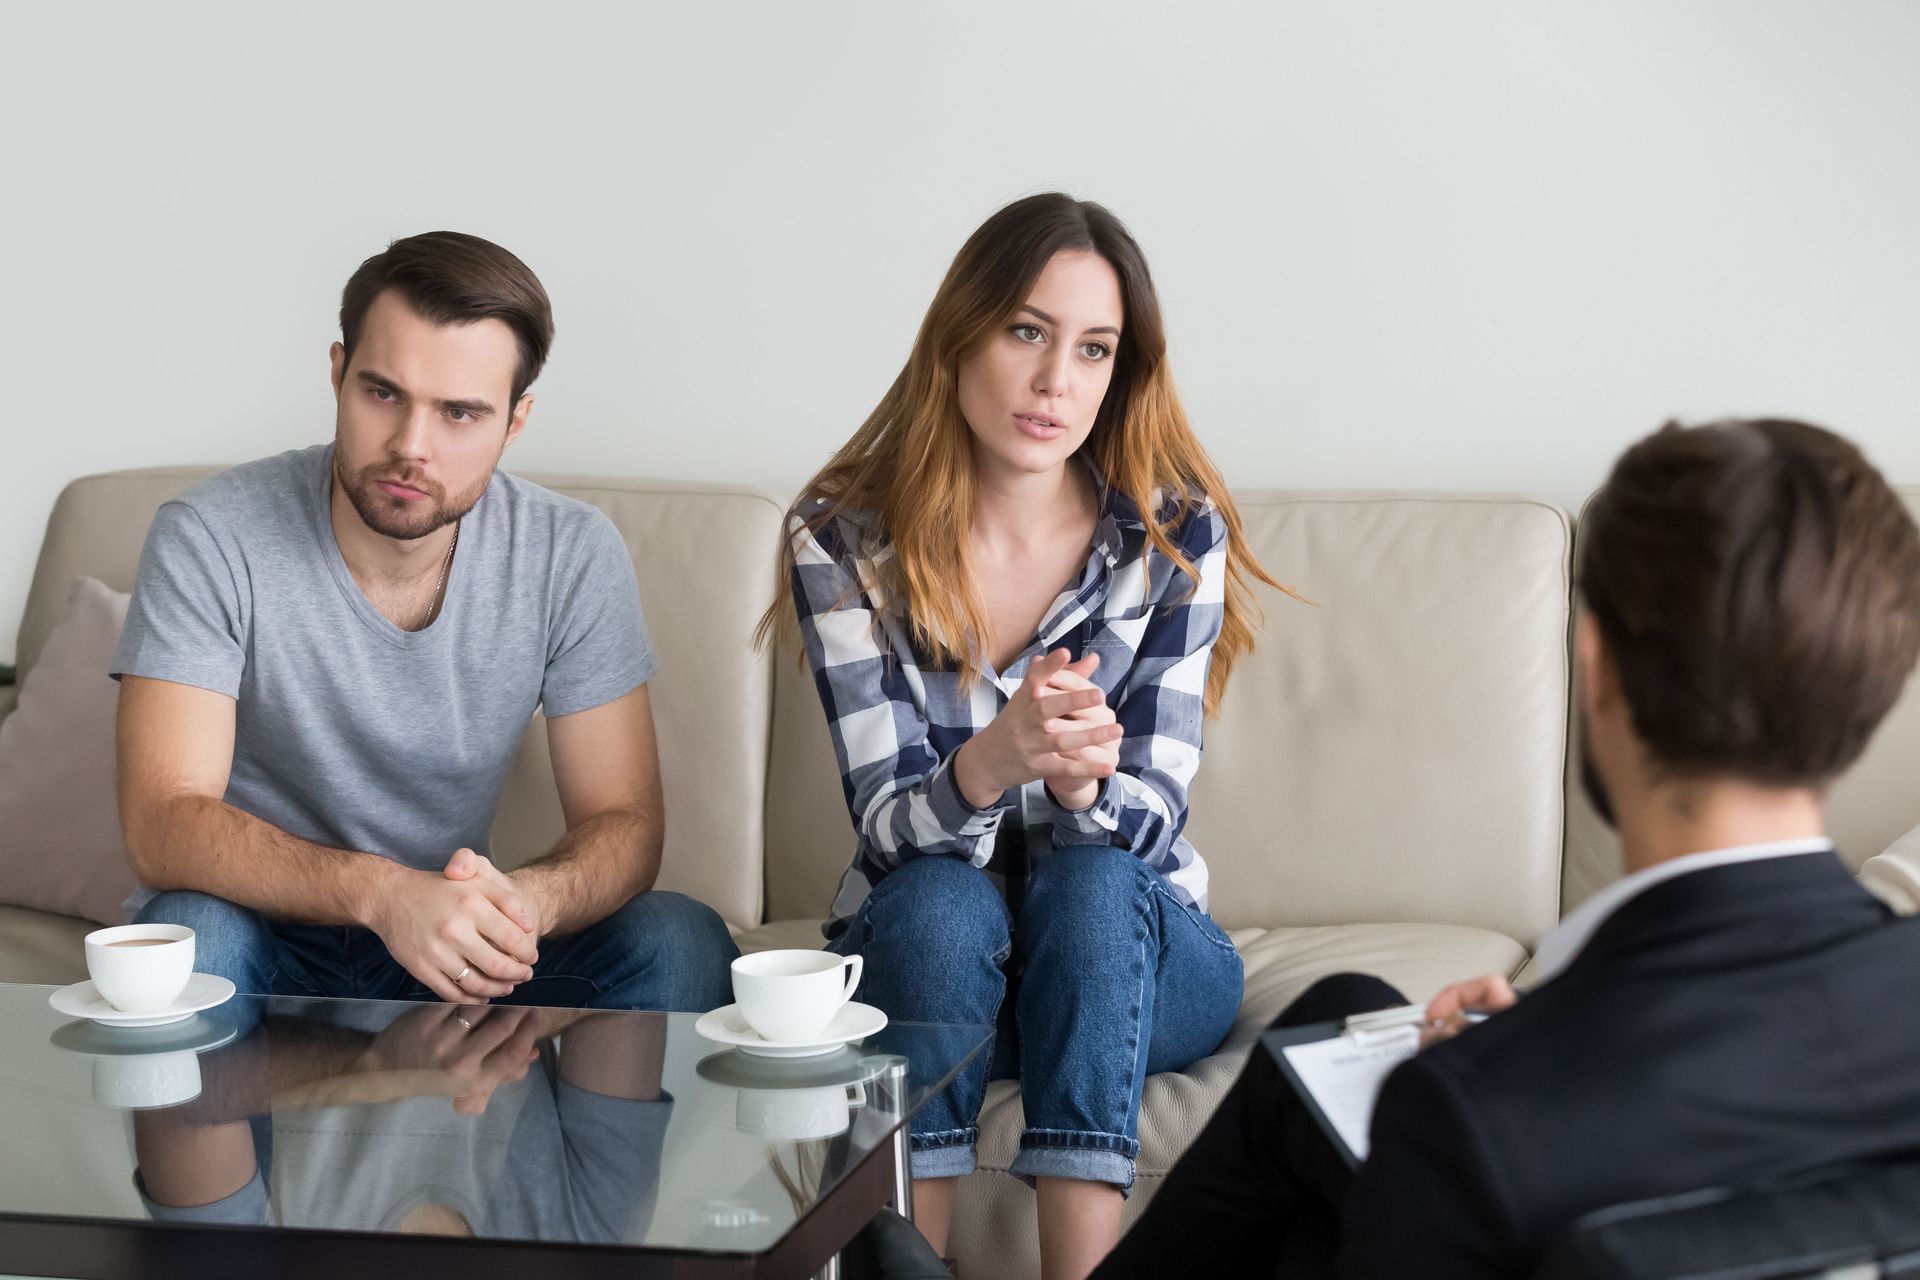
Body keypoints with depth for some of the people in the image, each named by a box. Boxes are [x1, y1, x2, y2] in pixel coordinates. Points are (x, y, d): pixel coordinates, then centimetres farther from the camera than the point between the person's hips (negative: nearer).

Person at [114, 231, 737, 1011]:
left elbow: (623, 821, -9)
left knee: (681, 943, -23)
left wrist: (526, 901, -34)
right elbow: (161, 823, -24)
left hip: (450, 949, 2)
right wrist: (379, 891, -42)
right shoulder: (210, 539, -16)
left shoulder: (573, 557, -8)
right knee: (185, 932, -35)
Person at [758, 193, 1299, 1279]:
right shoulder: (844, 539, -10)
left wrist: (1077, 782, -38)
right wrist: (990, 764, -40)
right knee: (939, 903, -33)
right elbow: (891, 829, -16)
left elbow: (1147, 821, -13)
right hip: (923, 952, 0)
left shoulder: (1177, 535, -8)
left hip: (1132, 950, 0)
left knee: (1089, 882, -33)